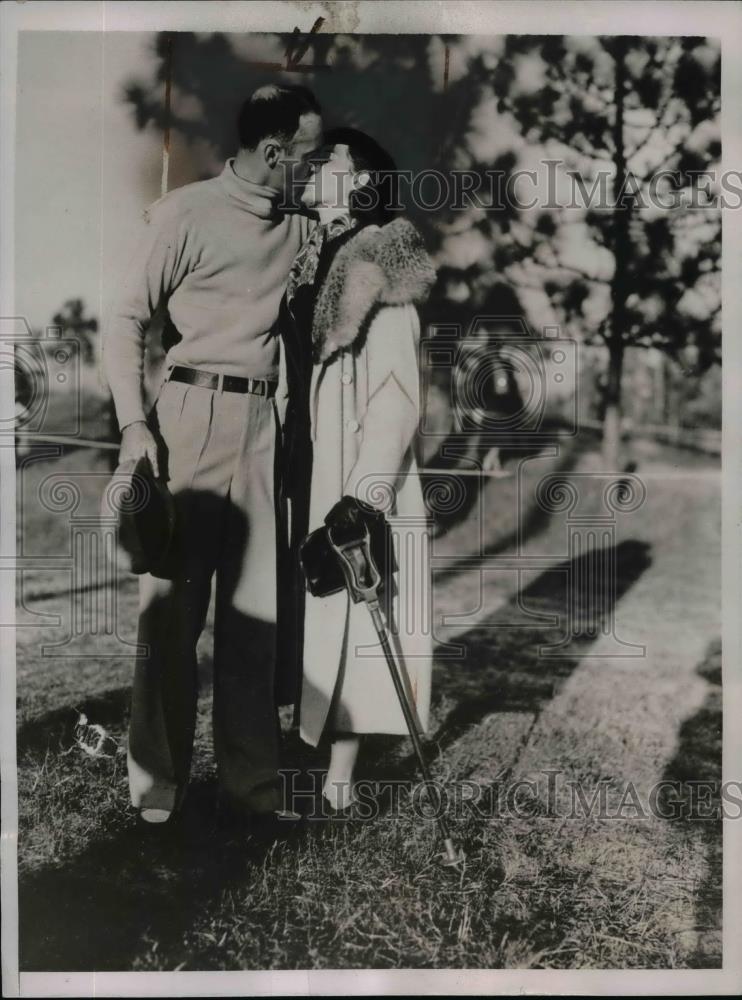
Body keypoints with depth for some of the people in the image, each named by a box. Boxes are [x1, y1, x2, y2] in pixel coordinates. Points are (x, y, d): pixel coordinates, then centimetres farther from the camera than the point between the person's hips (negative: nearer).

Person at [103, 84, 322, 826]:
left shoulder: (300, 227, 13)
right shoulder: (187, 213, -3)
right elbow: (127, 319, -4)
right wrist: (133, 419, -13)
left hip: (265, 421, 5)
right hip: (195, 413, -5)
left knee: (256, 609, 7)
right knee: (172, 606, -1)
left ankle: (251, 781, 17)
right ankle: (156, 786, 11)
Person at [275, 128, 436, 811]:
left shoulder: (381, 271, -8)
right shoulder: (309, 264, 15)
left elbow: (396, 395, -14)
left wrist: (366, 494, -20)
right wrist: (280, 471, 14)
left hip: (355, 479, -7)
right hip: (302, 472, 7)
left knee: (347, 617, -2)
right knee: (310, 615, 11)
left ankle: (339, 779, 8)